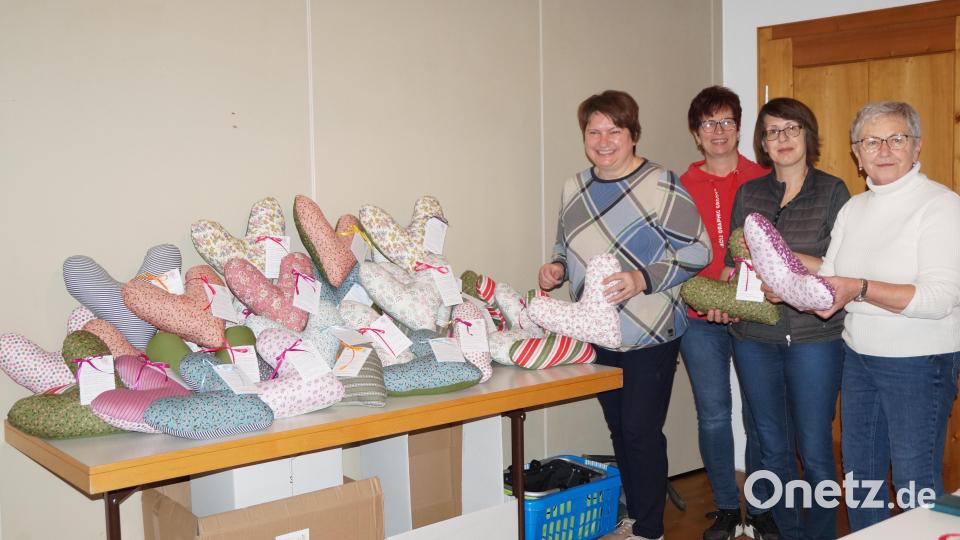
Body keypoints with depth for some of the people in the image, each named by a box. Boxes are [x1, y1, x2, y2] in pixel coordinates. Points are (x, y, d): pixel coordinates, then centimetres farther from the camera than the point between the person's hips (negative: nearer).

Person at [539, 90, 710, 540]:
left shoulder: (660, 186, -13)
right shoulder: (575, 188, 7)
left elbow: (698, 250, -13)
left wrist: (643, 278, -25)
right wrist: (558, 268, -2)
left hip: (650, 334, -6)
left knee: (642, 431, -1)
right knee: (619, 428, 16)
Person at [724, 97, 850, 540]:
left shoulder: (832, 191, 0)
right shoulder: (748, 193, 11)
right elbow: (733, 261, 13)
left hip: (813, 337, -3)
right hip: (754, 337, 4)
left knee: (814, 452, 0)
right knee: (772, 448, 12)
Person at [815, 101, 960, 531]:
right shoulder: (854, 209, 10)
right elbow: (829, 281, 10)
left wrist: (860, 289, -30)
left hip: (919, 363, -7)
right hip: (858, 355, 7)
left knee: (915, 484, 3)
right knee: (859, 473, 18)